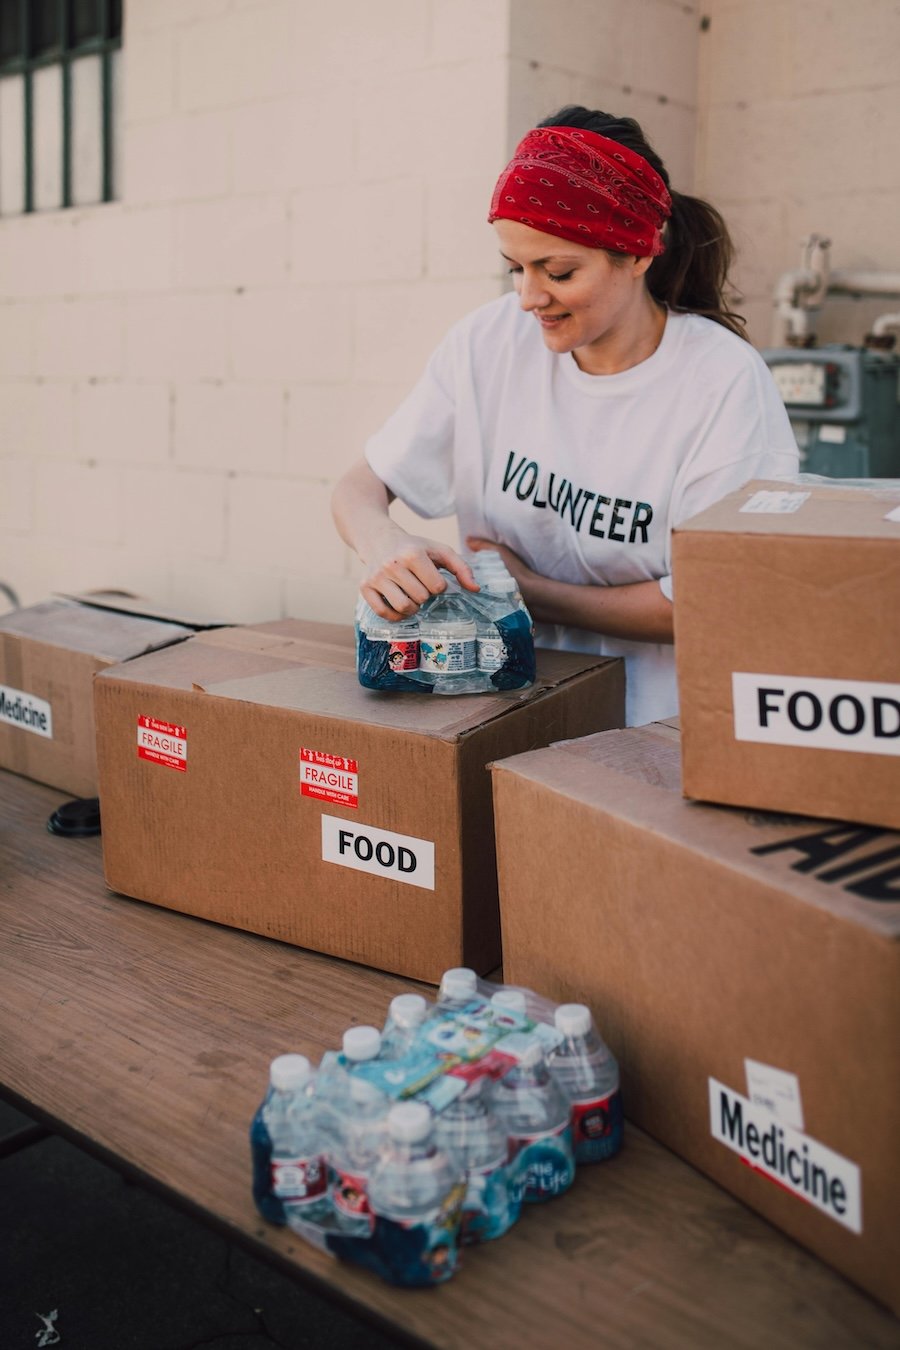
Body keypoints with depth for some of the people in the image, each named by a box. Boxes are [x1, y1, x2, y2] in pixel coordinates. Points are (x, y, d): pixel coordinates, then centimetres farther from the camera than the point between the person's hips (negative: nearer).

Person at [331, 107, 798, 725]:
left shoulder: (725, 380, -12)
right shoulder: (489, 342, 0)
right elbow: (358, 488, 2)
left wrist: (533, 591, -9)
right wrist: (382, 541, -21)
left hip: (661, 719, -3)